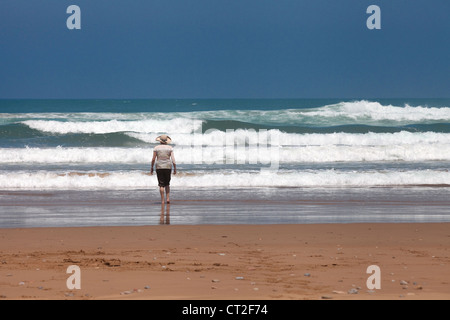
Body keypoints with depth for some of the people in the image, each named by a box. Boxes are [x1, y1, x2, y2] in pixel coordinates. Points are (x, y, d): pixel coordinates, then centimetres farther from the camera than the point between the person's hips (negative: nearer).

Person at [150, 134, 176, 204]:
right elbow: (173, 159, -6)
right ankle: (168, 198, 3)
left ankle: (162, 200, -1)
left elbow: (153, 159, -3)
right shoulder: (170, 148, 0)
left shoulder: (156, 148, -3)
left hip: (159, 167, -1)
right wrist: (175, 168, -3)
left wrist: (152, 168, 8)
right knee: (167, 184, 16)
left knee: (161, 184, 3)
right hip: (168, 167, 1)